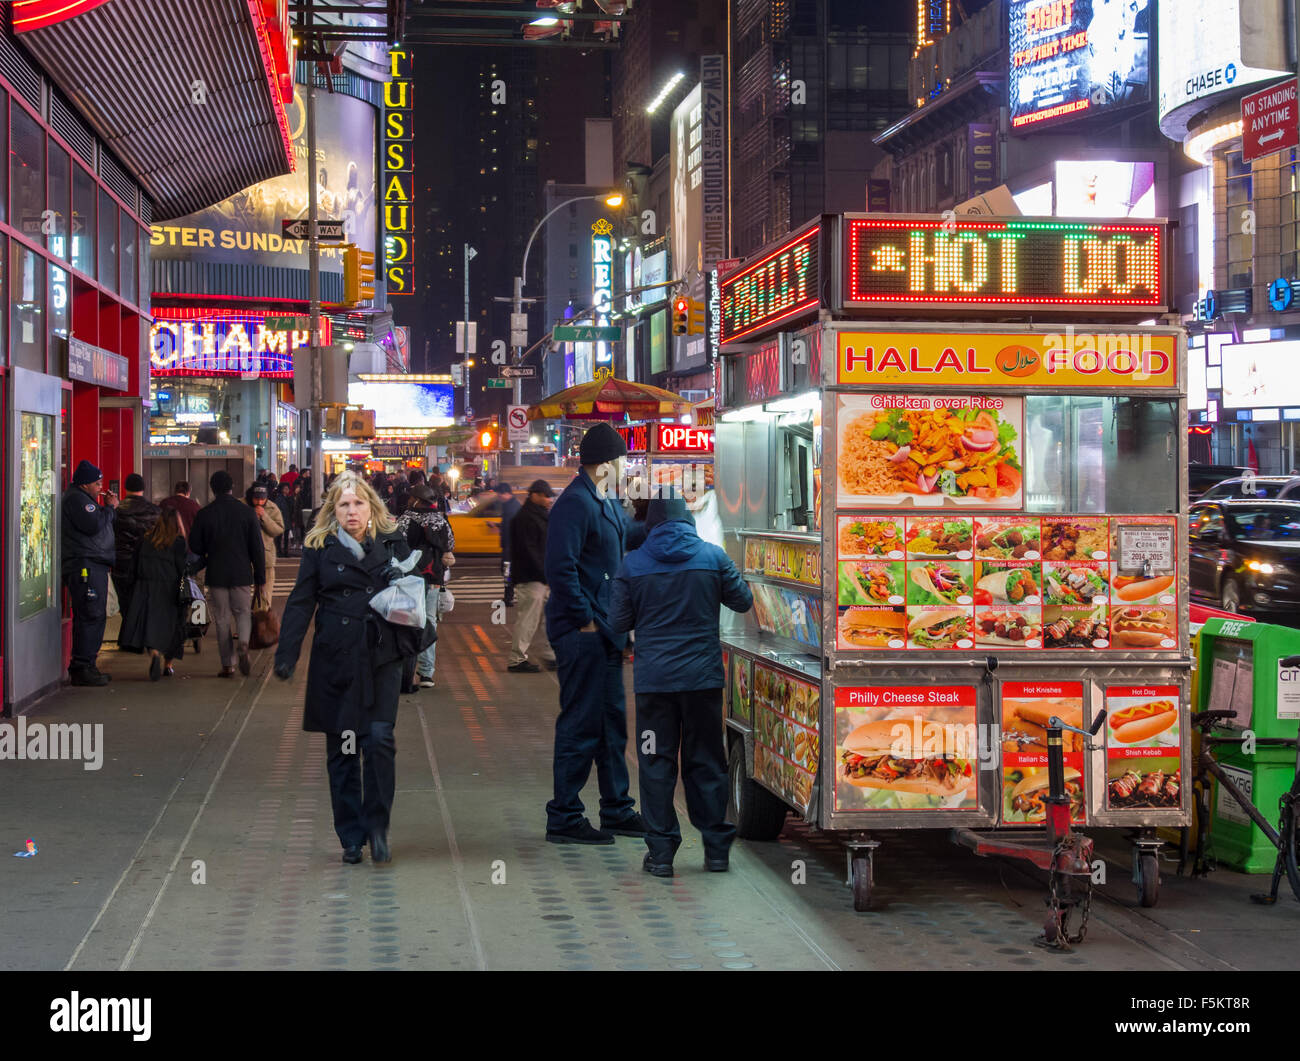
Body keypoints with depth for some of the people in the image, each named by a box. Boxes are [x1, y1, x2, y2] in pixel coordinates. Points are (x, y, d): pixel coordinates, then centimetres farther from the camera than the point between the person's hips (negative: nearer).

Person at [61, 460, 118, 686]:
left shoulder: (83, 499, 24)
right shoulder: (76, 499, -11)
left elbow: (100, 524, 25)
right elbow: (93, 525, -22)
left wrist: (107, 508, 13)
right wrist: (109, 508, -9)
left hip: (94, 566, 11)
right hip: (85, 566, -11)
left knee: (94, 617, 13)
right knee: (91, 616, -13)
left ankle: (84, 666, 17)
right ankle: (81, 669, -13)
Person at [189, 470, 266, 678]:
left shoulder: (203, 515, -4)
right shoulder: (247, 512, -3)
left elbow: (196, 549, 2)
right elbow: (258, 549, -2)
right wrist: (260, 578, 4)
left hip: (216, 575, 0)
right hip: (242, 574, 0)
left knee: (222, 619, 8)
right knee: (243, 613, 13)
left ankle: (227, 665, 8)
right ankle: (243, 643, -16)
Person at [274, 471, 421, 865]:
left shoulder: (392, 542, 7)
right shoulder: (319, 549, 4)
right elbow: (300, 603, 2)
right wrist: (286, 655, -7)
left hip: (382, 659, 0)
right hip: (335, 661, 0)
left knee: (379, 739, -12)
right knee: (341, 751, 4)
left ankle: (377, 828, 2)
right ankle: (351, 838, 14)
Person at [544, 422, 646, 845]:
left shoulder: (606, 503, 15)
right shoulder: (574, 503, -16)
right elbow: (560, 568, -22)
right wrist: (585, 618, -19)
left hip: (603, 631, 10)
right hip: (581, 632, -10)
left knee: (612, 721, 15)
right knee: (581, 723, -5)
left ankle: (616, 809, 25)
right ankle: (563, 818, 3)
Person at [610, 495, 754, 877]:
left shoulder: (632, 563, -3)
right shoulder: (713, 556, -1)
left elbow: (619, 622, 1)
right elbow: (743, 601, 9)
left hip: (653, 678, -1)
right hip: (703, 675, 1)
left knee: (656, 763, 6)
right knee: (706, 761, 11)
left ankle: (661, 852, 4)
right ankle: (716, 848, 14)